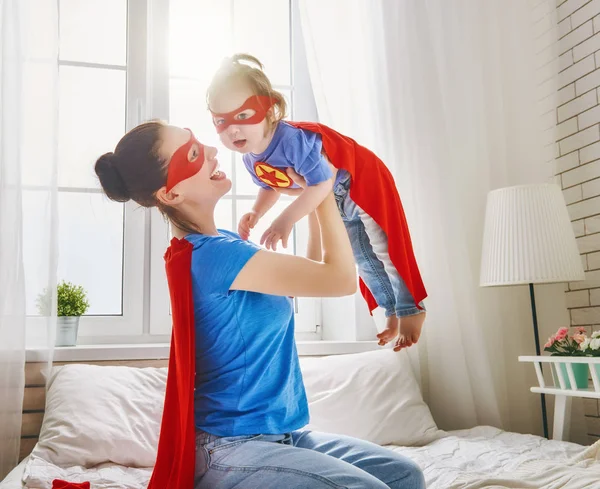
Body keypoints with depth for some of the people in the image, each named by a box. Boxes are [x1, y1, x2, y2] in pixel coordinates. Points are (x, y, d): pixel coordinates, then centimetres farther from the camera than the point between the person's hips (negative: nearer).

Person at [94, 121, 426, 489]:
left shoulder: (219, 244, 8)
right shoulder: (212, 254, -22)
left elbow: (313, 275, 17)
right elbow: (342, 279, -21)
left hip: (278, 433, 9)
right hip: (228, 447, -9)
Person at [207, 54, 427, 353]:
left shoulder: (294, 139, -40)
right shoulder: (251, 159, -14)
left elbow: (322, 184, -39)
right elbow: (271, 187, 5)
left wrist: (287, 219, -41)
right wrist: (255, 214, -12)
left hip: (363, 181, -7)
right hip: (335, 202, 8)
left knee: (384, 249, 1)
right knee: (363, 259, 16)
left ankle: (411, 311, 21)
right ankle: (392, 313, 34)